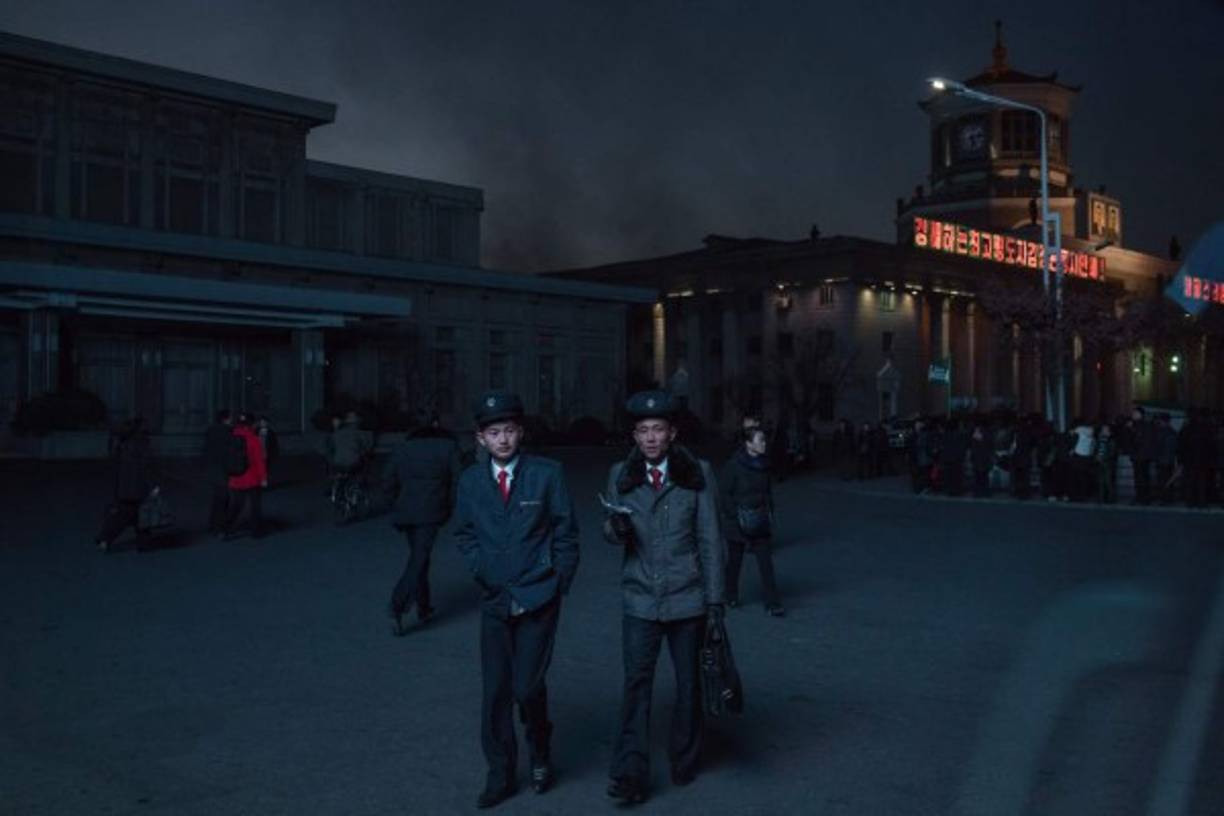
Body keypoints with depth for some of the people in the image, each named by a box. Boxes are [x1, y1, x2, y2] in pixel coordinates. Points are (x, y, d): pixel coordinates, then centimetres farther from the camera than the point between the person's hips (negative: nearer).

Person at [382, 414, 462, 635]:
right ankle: (398, 605, -22)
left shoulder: (403, 447, 13)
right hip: (431, 513, -4)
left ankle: (423, 608, 23)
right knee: (419, 560, -7)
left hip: (405, 512, 4)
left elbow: (388, 483, 9)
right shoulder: (449, 447, 5)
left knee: (419, 557, 17)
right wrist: (449, 508, 11)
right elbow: (456, 481, 0)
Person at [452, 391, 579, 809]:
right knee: (495, 691, 5)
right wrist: (482, 569, 0)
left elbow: (566, 534, -2)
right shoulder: (470, 481, 3)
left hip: (538, 599, -3)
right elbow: (465, 535, 13)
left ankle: (540, 754, 22)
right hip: (495, 599, 3)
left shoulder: (547, 474, -6)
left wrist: (558, 585, -2)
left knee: (527, 686, -7)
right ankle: (500, 775, 21)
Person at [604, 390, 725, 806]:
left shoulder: (697, 475, -3)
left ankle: (685, 761, 31)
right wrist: (615, 529, -16)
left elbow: (710, 540, -2)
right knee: (636, 684, -6)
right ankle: (630, 776, 0)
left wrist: (716, 600, -4)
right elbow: (615, 535, 9)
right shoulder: (621, 476, 2)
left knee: (688, 682, 13)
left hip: (687, 599, 0)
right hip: (640, 599, 0)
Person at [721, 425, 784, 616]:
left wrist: (769, 513, 7)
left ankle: (772, 603, -1)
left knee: (766, 561, -2)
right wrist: (736, 515, -16)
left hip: (760, 522, 4)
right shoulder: (734, 465, -13)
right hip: (737, 522, -4)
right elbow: (725, 493, -11)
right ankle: (731, 596, 31)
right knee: (734, 559, 12)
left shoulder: (763, 464, 4)